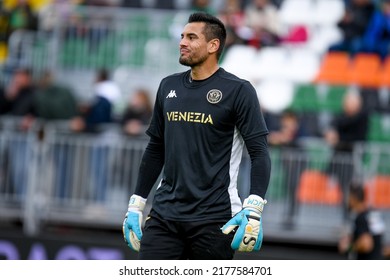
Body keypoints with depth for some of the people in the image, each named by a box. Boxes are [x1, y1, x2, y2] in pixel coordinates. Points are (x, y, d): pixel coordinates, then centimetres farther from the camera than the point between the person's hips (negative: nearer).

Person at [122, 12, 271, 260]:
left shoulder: (237, 91, -5)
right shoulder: (169, 87, 12)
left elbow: (260, 153, -9)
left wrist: (253, 209, -20)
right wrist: (136, 204, 16)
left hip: (213, 219, -5)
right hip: (164, 214, 5)